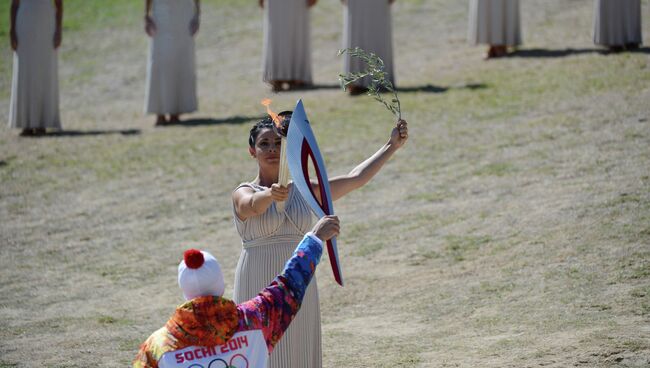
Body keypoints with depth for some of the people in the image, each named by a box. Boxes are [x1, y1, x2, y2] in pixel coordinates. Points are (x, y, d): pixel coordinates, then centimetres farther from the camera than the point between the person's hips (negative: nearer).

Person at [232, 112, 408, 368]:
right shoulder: (243, 193, -3)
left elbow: (355, 179, 13)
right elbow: (253, 205, -27)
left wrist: (392, 146, 12)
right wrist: (270, 195, -49)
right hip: (259, 287, -4)